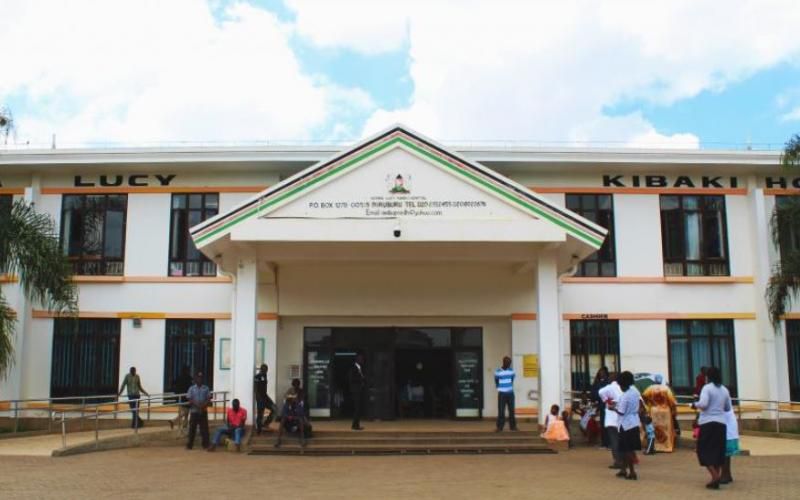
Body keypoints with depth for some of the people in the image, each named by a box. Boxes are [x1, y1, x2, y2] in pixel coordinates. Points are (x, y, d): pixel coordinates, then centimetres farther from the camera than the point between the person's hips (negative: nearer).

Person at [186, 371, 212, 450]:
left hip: (203, 412, 1)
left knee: (204, 428, 1)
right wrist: (197, 405, -19)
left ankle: (205, 444, 7)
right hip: (194, 411, -1)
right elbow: (189, 399, -5)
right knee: (192, 428, 1)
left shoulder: (206, 388, 5)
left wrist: (204, 405, -19)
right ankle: (190, 444, 7)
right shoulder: (191, 388, 2)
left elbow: (208, 399, 1)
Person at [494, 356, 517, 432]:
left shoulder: (511, 370, 4)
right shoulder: (498, 371, -7)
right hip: (502, 393, -4)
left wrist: (509, 387, 12)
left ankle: (513, 426, 15)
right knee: (501, 411, -5)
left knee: (512, 410, 7)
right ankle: (500, 427, -1)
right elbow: (496, 381, 3)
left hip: (510, 393, 4)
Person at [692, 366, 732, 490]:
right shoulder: (724, 390, 11)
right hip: (721, 423, 6)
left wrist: (695, 404, -1)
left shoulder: (707, 388, -8)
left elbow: (703, 404, -20)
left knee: (704, 450, 2)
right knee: (718, 452, 12)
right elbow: (728, 408, 18)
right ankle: (717, 479, 11)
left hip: (708, 423, -6)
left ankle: (715, 477, -11)